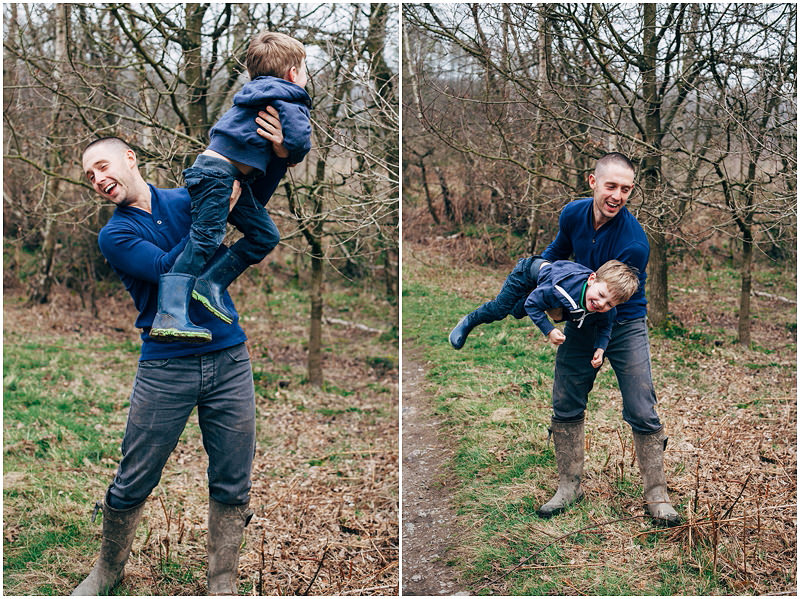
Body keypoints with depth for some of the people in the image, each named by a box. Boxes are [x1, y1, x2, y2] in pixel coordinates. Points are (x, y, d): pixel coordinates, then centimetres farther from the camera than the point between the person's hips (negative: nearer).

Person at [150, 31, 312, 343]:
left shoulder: (257, 96, 24)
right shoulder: (289, 100, -4)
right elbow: (298, 141, -18)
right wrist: (294, 156, 6)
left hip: (237, 181, 10)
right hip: (217, 171, -10)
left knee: (266, 235, 9)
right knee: (206, 238, -21)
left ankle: (210, 284, 3)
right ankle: (169, 316, -30)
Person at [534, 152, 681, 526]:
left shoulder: (634, 242, -27)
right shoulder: (573, 214, -9)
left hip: (624, 325, -5)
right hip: (580, 323, 5)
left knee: (643, 414, -6)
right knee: (565, 407, 6)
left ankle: (656, 495, 9)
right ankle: (569, 486, 20)